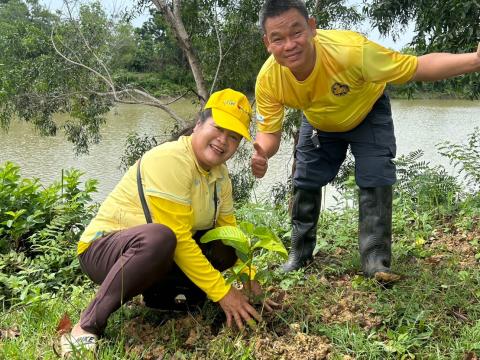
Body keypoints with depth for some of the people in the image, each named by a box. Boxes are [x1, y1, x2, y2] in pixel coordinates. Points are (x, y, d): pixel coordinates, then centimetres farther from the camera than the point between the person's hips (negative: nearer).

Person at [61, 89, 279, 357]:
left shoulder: (220, 174, 2)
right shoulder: (170, 161, -25)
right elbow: (177, 238, -28)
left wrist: (250, 281, -7)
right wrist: (222, 292, -24)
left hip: (159, 256, 8)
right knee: (159, 237, -39)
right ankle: (88, 327, -26)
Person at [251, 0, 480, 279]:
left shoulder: (350, 49, -44)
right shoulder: (268, 80, -33)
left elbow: (417, 68, -37)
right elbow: (270, 132, -20)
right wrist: (261, 154, -44)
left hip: (367, 112, -3)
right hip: (319, 122, 3)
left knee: (375, 182, -15)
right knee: (305, 182, 5)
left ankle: (376, 260, -3)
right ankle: (300, 253, 25)